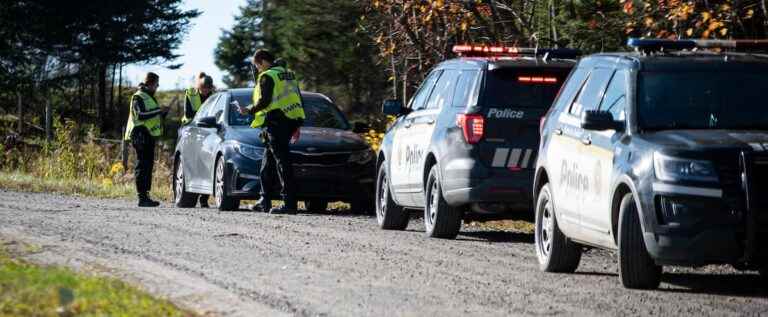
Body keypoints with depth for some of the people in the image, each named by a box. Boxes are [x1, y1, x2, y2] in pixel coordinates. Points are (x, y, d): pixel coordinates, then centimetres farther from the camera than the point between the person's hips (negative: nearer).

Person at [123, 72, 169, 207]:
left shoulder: (149, 97, 22)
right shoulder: (138, 97, -9)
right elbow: (141, 115, -21)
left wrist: (163, 113, 11)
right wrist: (158, 111, -19)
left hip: (149, 135, 10)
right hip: (141, 135, -10)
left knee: (148, 166, 10)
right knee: (142, 166, -12)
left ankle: (146, 195, 14)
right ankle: (142, 198, -14)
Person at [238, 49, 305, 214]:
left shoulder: (267, 77, -8)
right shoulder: (289, 74, 19)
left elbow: (264, 101, -17)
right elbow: (298, 99, 21)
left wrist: (249, 110, 0)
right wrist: (296, 127, 24)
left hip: (276, 123, -9)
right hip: (291, 121, 9)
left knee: (283, 162, -11)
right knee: (268, 160, 17)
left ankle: (290, 203, -15)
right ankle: (265, 201, 21)